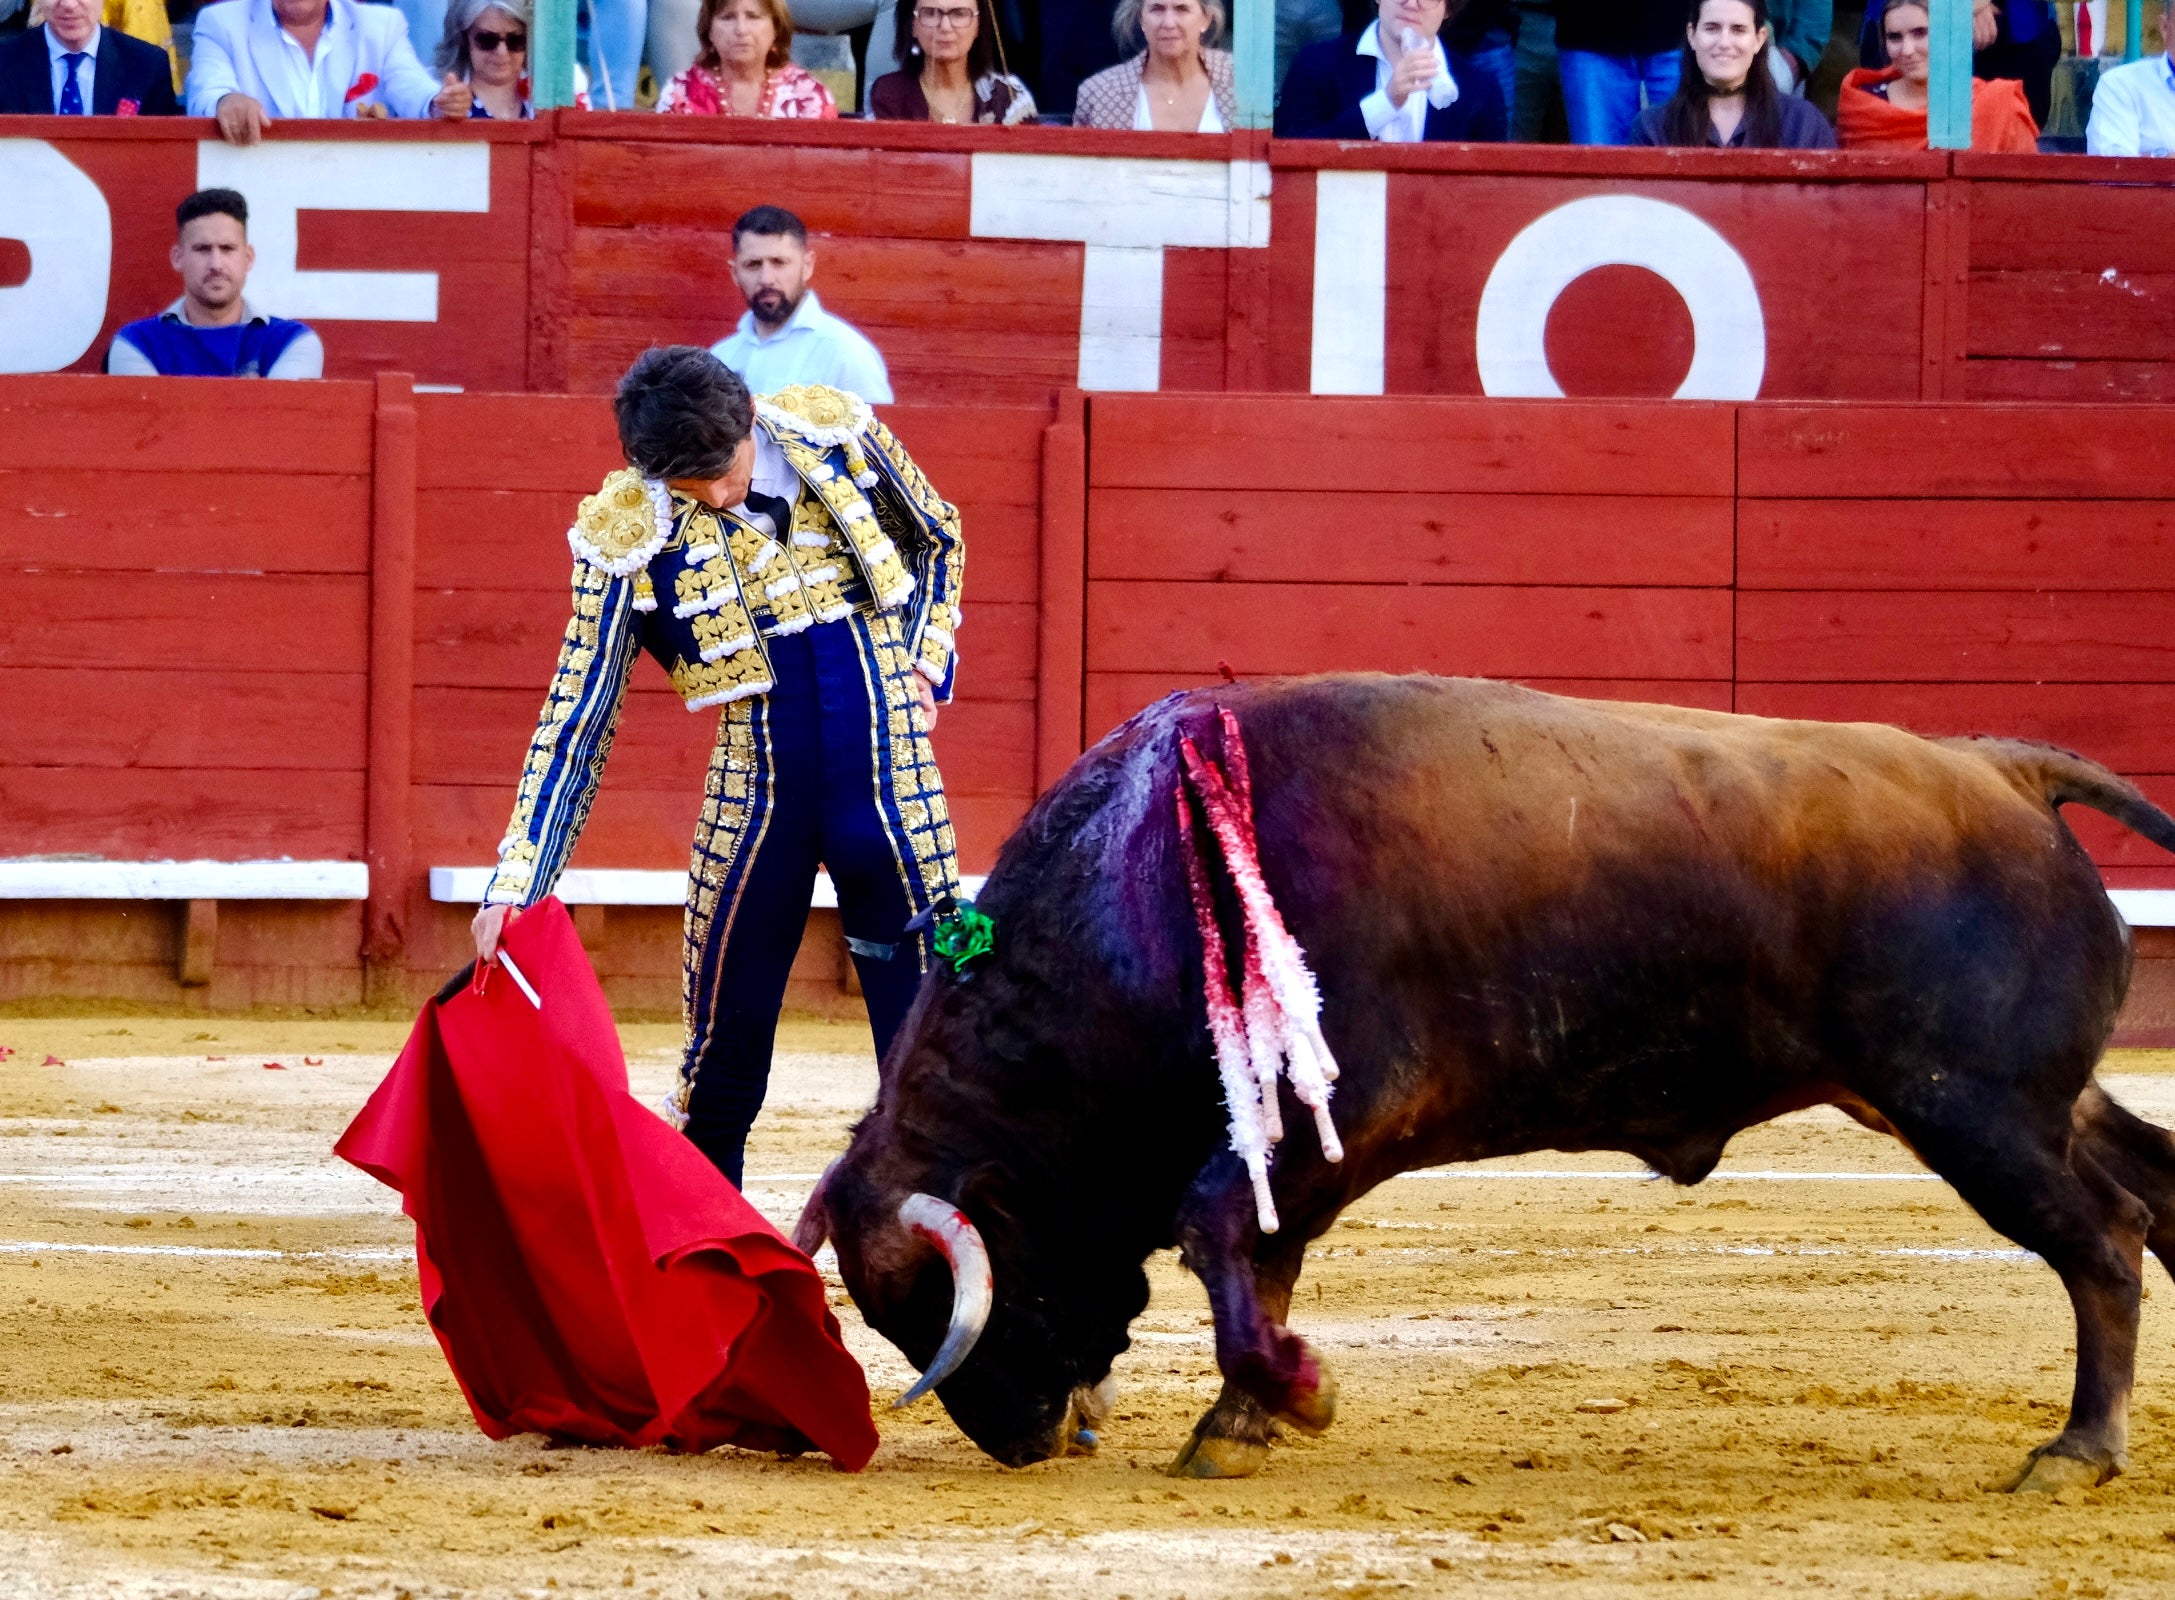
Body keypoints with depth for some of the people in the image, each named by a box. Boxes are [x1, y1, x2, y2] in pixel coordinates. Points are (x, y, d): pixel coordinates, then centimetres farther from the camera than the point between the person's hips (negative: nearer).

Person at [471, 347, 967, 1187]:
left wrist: (926, 661, 3)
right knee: (725, 1051, 4)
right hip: (755, 795, 0)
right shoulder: (625, 535, -7)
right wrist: (515, 883, -11)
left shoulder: (833, 432, -4)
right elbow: (576, 720, -5)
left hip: (893, 780, 0)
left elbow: (937, 537, 17)